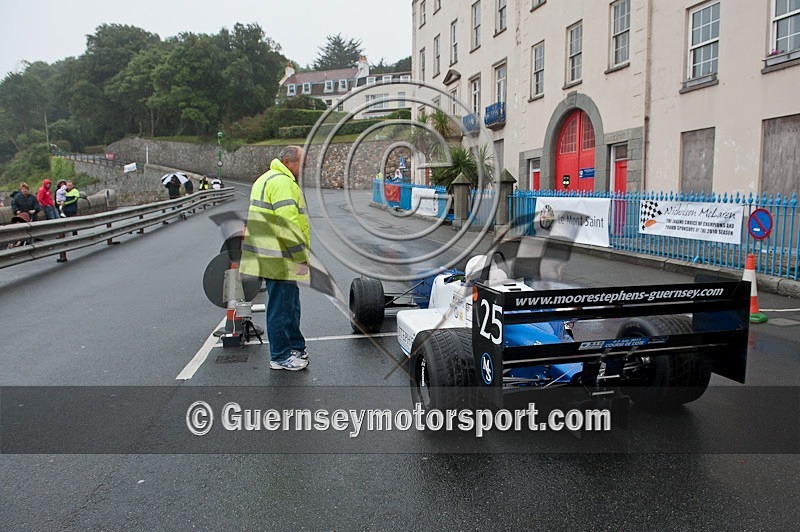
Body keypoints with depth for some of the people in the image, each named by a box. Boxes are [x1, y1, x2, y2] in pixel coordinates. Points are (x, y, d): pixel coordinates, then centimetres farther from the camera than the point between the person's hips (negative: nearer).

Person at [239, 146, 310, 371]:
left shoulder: (266, 179, 20)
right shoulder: (283, 183, -15)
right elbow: (288, 224, -24)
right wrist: (303, 257, -20)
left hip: (270, 256, 11)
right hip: (279, 259, -11)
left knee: (290, 304, 20)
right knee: (281, 307, -1)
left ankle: (296, 347, 32)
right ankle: (281, 357, 10)